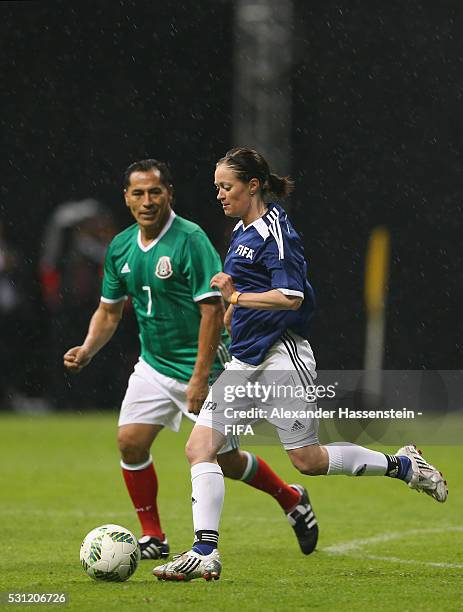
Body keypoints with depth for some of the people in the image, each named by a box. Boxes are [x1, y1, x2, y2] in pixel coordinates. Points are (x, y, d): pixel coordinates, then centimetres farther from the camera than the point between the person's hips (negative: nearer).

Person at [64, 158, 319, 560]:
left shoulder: (190, 239, -19)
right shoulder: (120, 248, 2)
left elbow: (213, 310, -21)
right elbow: (109, 311, 14)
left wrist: (200, 377, -25)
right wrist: (86, 351, -4)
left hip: (200, 366, -6)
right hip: (154, 365, 6)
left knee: (225, 460, 3)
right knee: (130, 441, -10)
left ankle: (292, 500, 29)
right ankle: (152, 536, 5)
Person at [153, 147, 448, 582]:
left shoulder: (276, 232, -14)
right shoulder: (242, 231, 14)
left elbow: (291, 297, -22)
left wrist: (238, 297, -22)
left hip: (281, 358, -9)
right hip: (244, 362, 9)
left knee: (307, 460, -2)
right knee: (200, 447, -5)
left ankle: (403, 465, 18)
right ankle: (204, 553, -9)